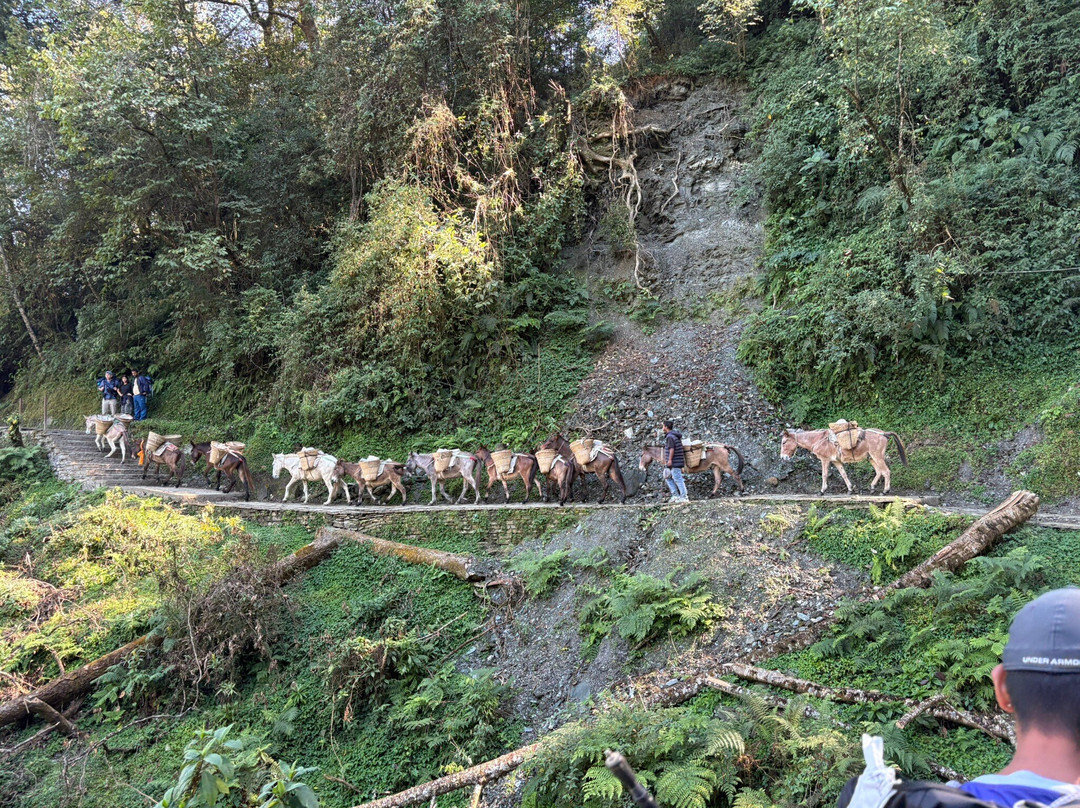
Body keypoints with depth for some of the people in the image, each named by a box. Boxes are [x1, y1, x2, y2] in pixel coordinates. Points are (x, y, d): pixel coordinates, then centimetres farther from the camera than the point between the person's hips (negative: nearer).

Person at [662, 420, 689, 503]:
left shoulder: (670, 436, -14)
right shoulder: (676, 435, 16)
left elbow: (672, 449, -23)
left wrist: (670, 460, -23)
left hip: (674, 462, -10)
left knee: (677, 479, -6)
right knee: (668, 478, 15)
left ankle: (684, 497, -3)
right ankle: (675, 495, 13)